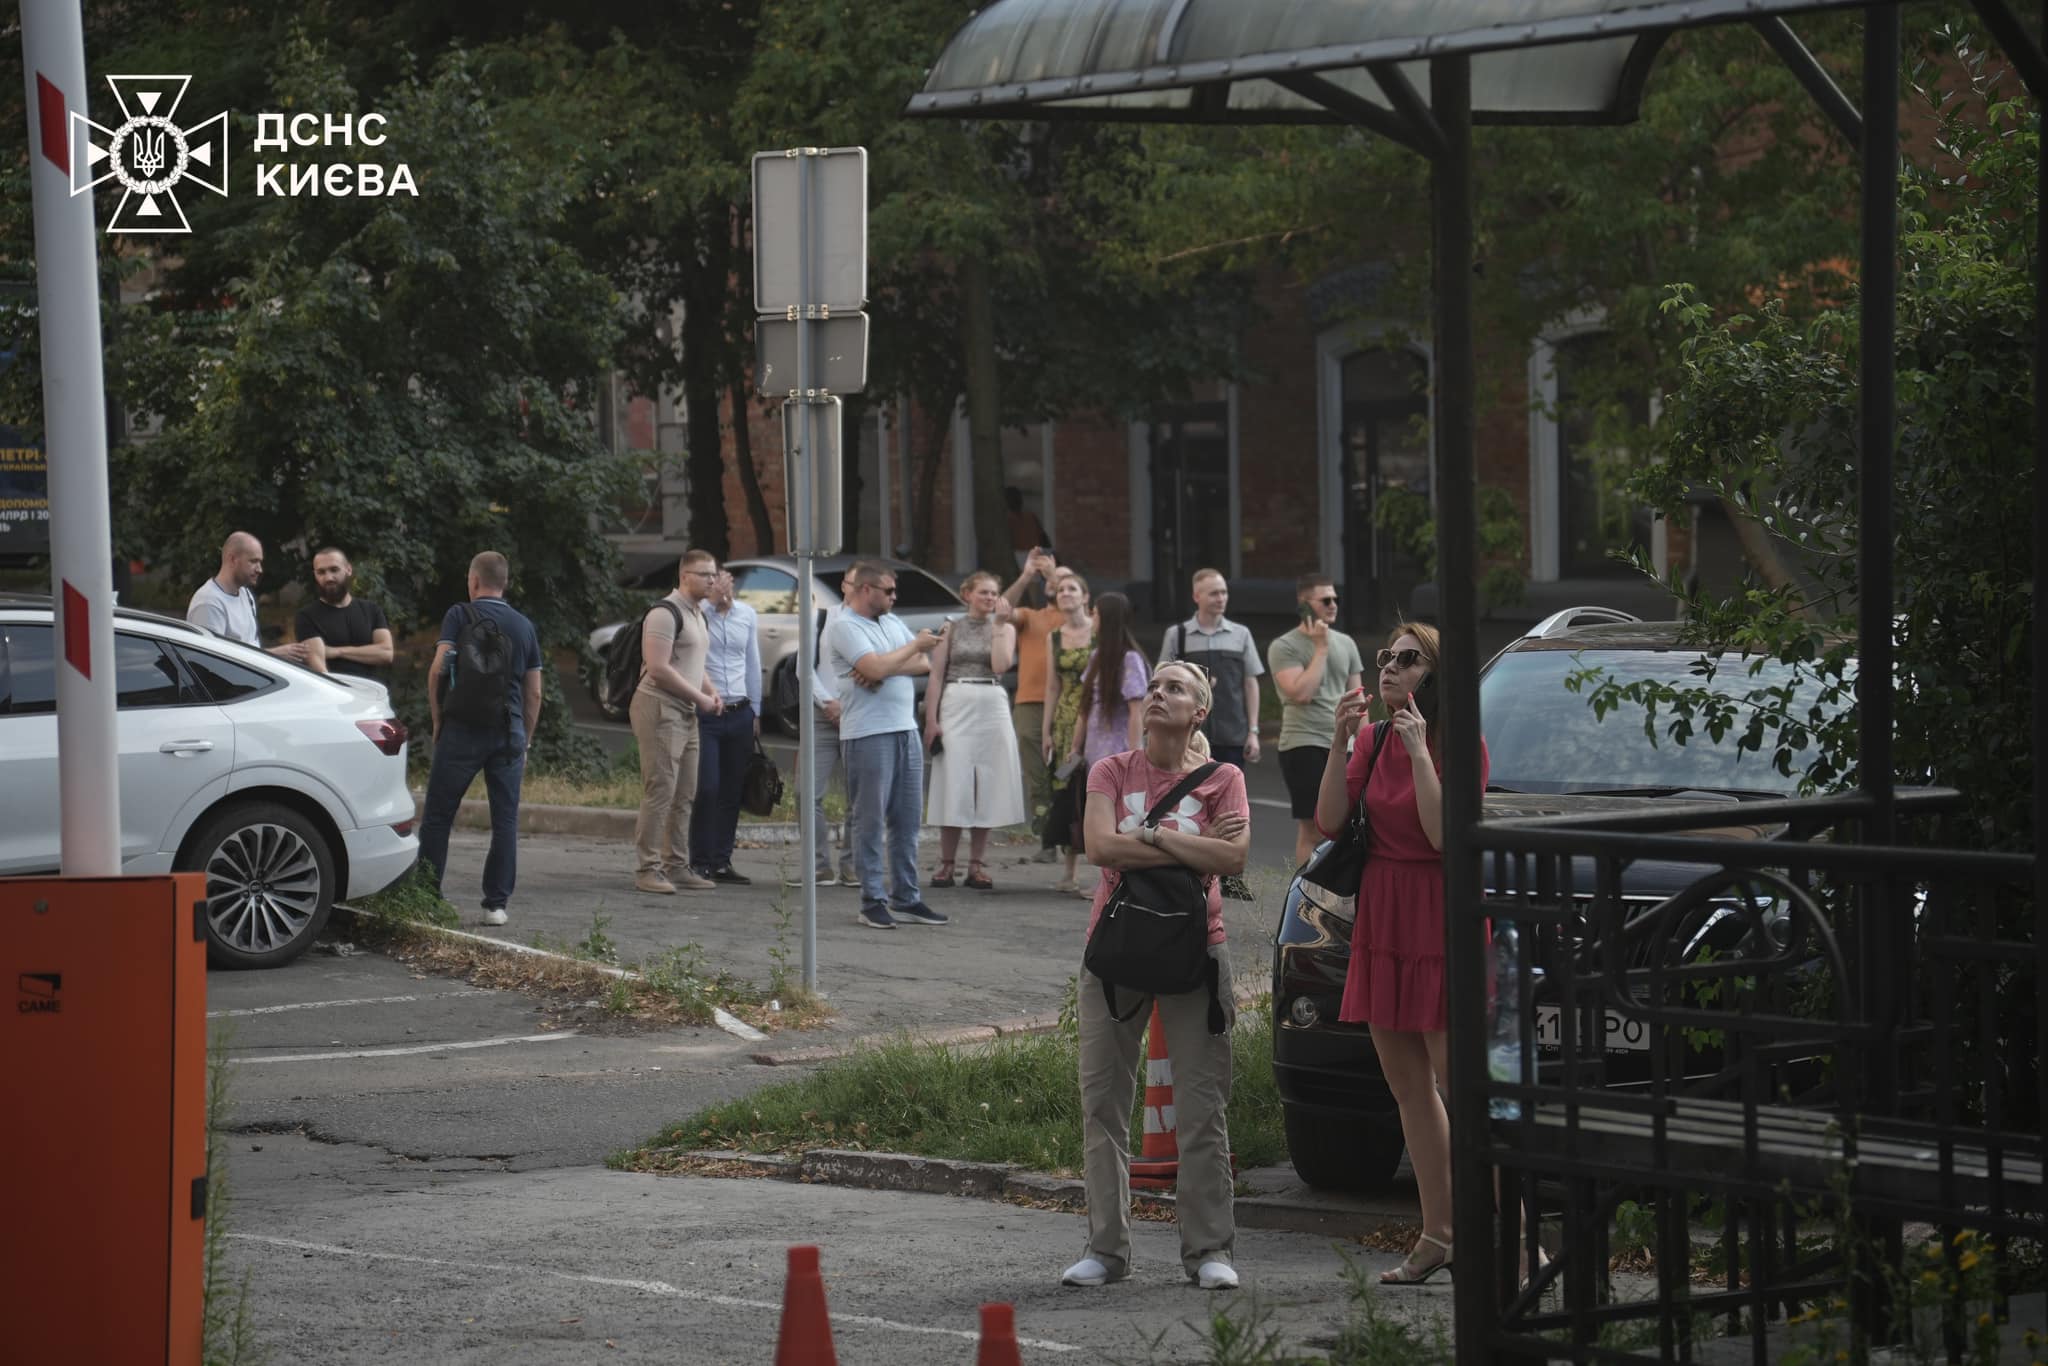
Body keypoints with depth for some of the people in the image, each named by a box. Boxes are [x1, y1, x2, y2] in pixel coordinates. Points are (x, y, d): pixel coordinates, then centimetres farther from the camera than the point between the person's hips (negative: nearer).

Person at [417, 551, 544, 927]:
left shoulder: (460, 616, -1)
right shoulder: (524, 626, 12)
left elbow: (438, 670, -9)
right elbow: (534, 692, 12)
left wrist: (437, 720, 2)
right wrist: (525, 742, 19)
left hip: (462, 727, -3)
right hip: (508, 733, 3)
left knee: (437, 815, 5)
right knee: (505, 820, 5)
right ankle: (496, 903, 2)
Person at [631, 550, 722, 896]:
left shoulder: (697, 614, 18)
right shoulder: (665, 613, -13)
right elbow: (658, 668, -21)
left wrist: (711, 692, 10)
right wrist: (700, 697, -15)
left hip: (686, 713, 10)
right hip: (659, 708, -10)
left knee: (684, 795, 11)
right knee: (660, 792, -12)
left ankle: (676, 865, 17)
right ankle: (647, 869, -10)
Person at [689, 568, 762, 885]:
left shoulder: (747, 616, 9)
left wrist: (755, 712, 16)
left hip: (740, 714, 5)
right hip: (705, 714, -5)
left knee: (731, 791, 6)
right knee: (706, 789, -7)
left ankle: (722, 861, 12)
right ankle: (700, 862, 0)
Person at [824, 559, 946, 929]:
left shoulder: (892, 621, 17)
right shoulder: (844, 627, -8)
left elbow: (924, 664, 8)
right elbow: (877, 667, -21)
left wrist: (883, 670, -10)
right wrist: (915, 645, -5)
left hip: (906, 731, 8)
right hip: (868, 734, -8)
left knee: (907, 820, 9)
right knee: (870, 822, -4)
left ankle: (905, 898, 14)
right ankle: (872, 901, 1)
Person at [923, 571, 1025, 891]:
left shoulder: (1005, 628, 10)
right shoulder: (952, 628, 8)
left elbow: (1001, 665, -8)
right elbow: (936, 676, 4)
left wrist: (998, 626, -6)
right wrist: (931, 719, -4)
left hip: (992, 707, 1)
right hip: (955, 706, -1)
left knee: (985, 786, 0)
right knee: (953, 784, -4)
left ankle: (977, 864, 6)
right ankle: (946, 863, 0)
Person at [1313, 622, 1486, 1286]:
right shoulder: (1372, 742, 11)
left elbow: (1444, 833, -21)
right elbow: (1329, 821, 1)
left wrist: (1419, 749, -19)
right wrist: (1340, 741, -7)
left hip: (1440, 917, -7)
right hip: (1381, 921, 7)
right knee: (1407, 1086, 11)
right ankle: (1437, 1232, 18)